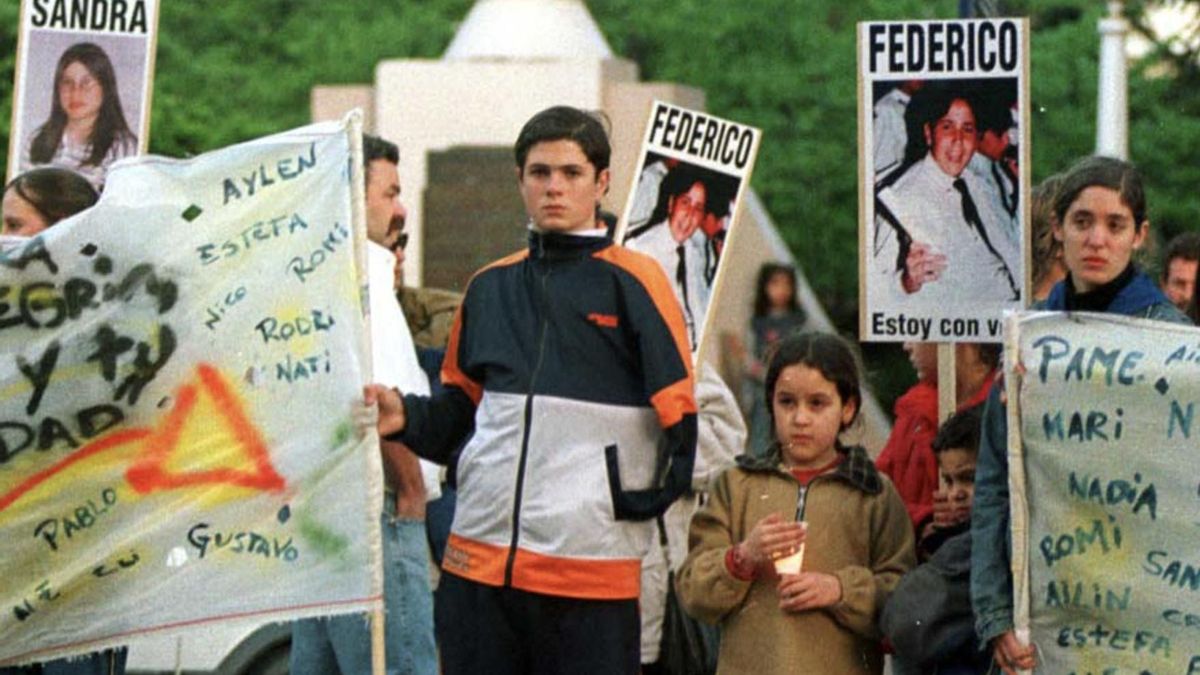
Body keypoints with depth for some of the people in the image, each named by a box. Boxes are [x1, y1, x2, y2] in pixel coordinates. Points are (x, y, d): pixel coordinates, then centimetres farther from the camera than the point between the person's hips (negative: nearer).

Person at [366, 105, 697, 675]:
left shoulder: (633, 282, 0)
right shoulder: (490, 287, 15)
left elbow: (681, 413, -2)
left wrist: (639, 500, -7)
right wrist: (407, 417, 3)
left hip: (593, 567, -5)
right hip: (480, 557, 5)